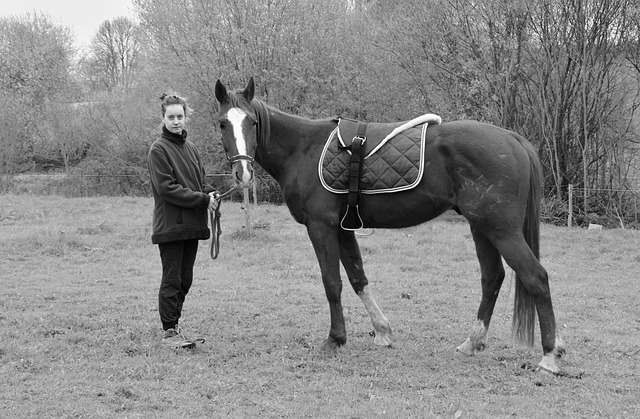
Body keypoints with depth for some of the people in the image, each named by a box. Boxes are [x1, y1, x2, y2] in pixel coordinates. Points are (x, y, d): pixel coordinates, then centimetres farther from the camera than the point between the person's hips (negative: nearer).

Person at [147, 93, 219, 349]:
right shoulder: (159, 149, -9)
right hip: (170, 225, -7)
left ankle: (173, 325, 22)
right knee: (172, 280, -3)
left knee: (185, 280, 11)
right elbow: (167, 187, -17)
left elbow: (200, 181, 18)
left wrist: (210, 193, -5)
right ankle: (169, 332, 3)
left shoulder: (191, 148, 12)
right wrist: (203, 199, -18)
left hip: (192, 224, 7)